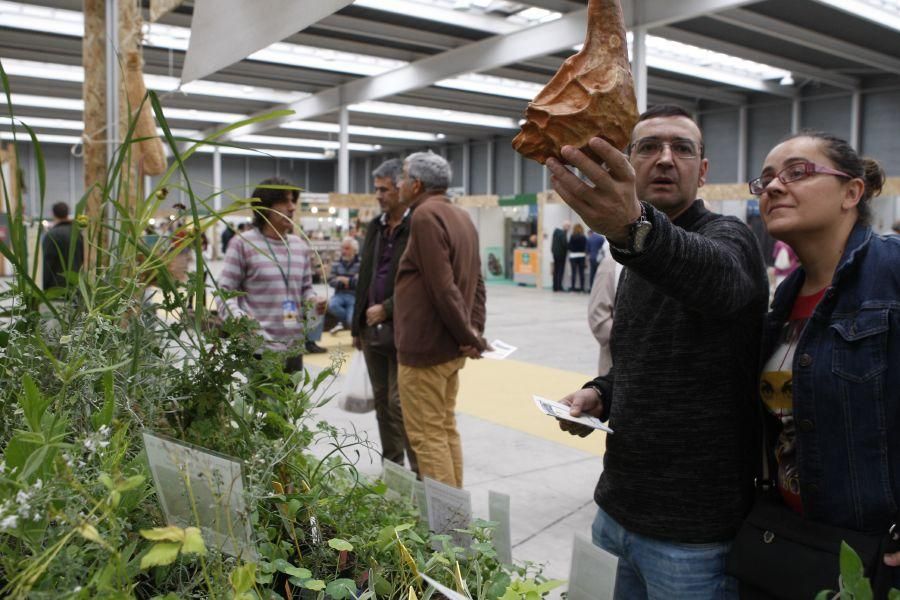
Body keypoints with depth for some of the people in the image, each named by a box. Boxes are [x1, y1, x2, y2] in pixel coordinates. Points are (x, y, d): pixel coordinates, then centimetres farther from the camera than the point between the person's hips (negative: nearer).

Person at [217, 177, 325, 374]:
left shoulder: (300, 245, 13)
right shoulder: (243, 243, -4)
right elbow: (225, 291, -3)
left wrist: (313, 302, -2)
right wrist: (237, 316, -22)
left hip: (294, 346, 6)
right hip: (259, 346, -5)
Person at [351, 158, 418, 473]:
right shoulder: (375, 226, 13)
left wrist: (386, 309, -14)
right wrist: (357, 325, 18)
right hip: (372, 328, 8)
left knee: (400, 402, -7)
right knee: (382, 401, 14)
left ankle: (419, 472, 6)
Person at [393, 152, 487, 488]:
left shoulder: (425, 215, -15)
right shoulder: (461, 216, 14)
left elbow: (442, 286, -21)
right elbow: (476, 281, 13)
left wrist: (470, 336, -13)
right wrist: (475, 331, 5)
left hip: (425, 347, -9)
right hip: (450, 347, 9)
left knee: (427, 436, -1)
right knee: (446, 429, 16)